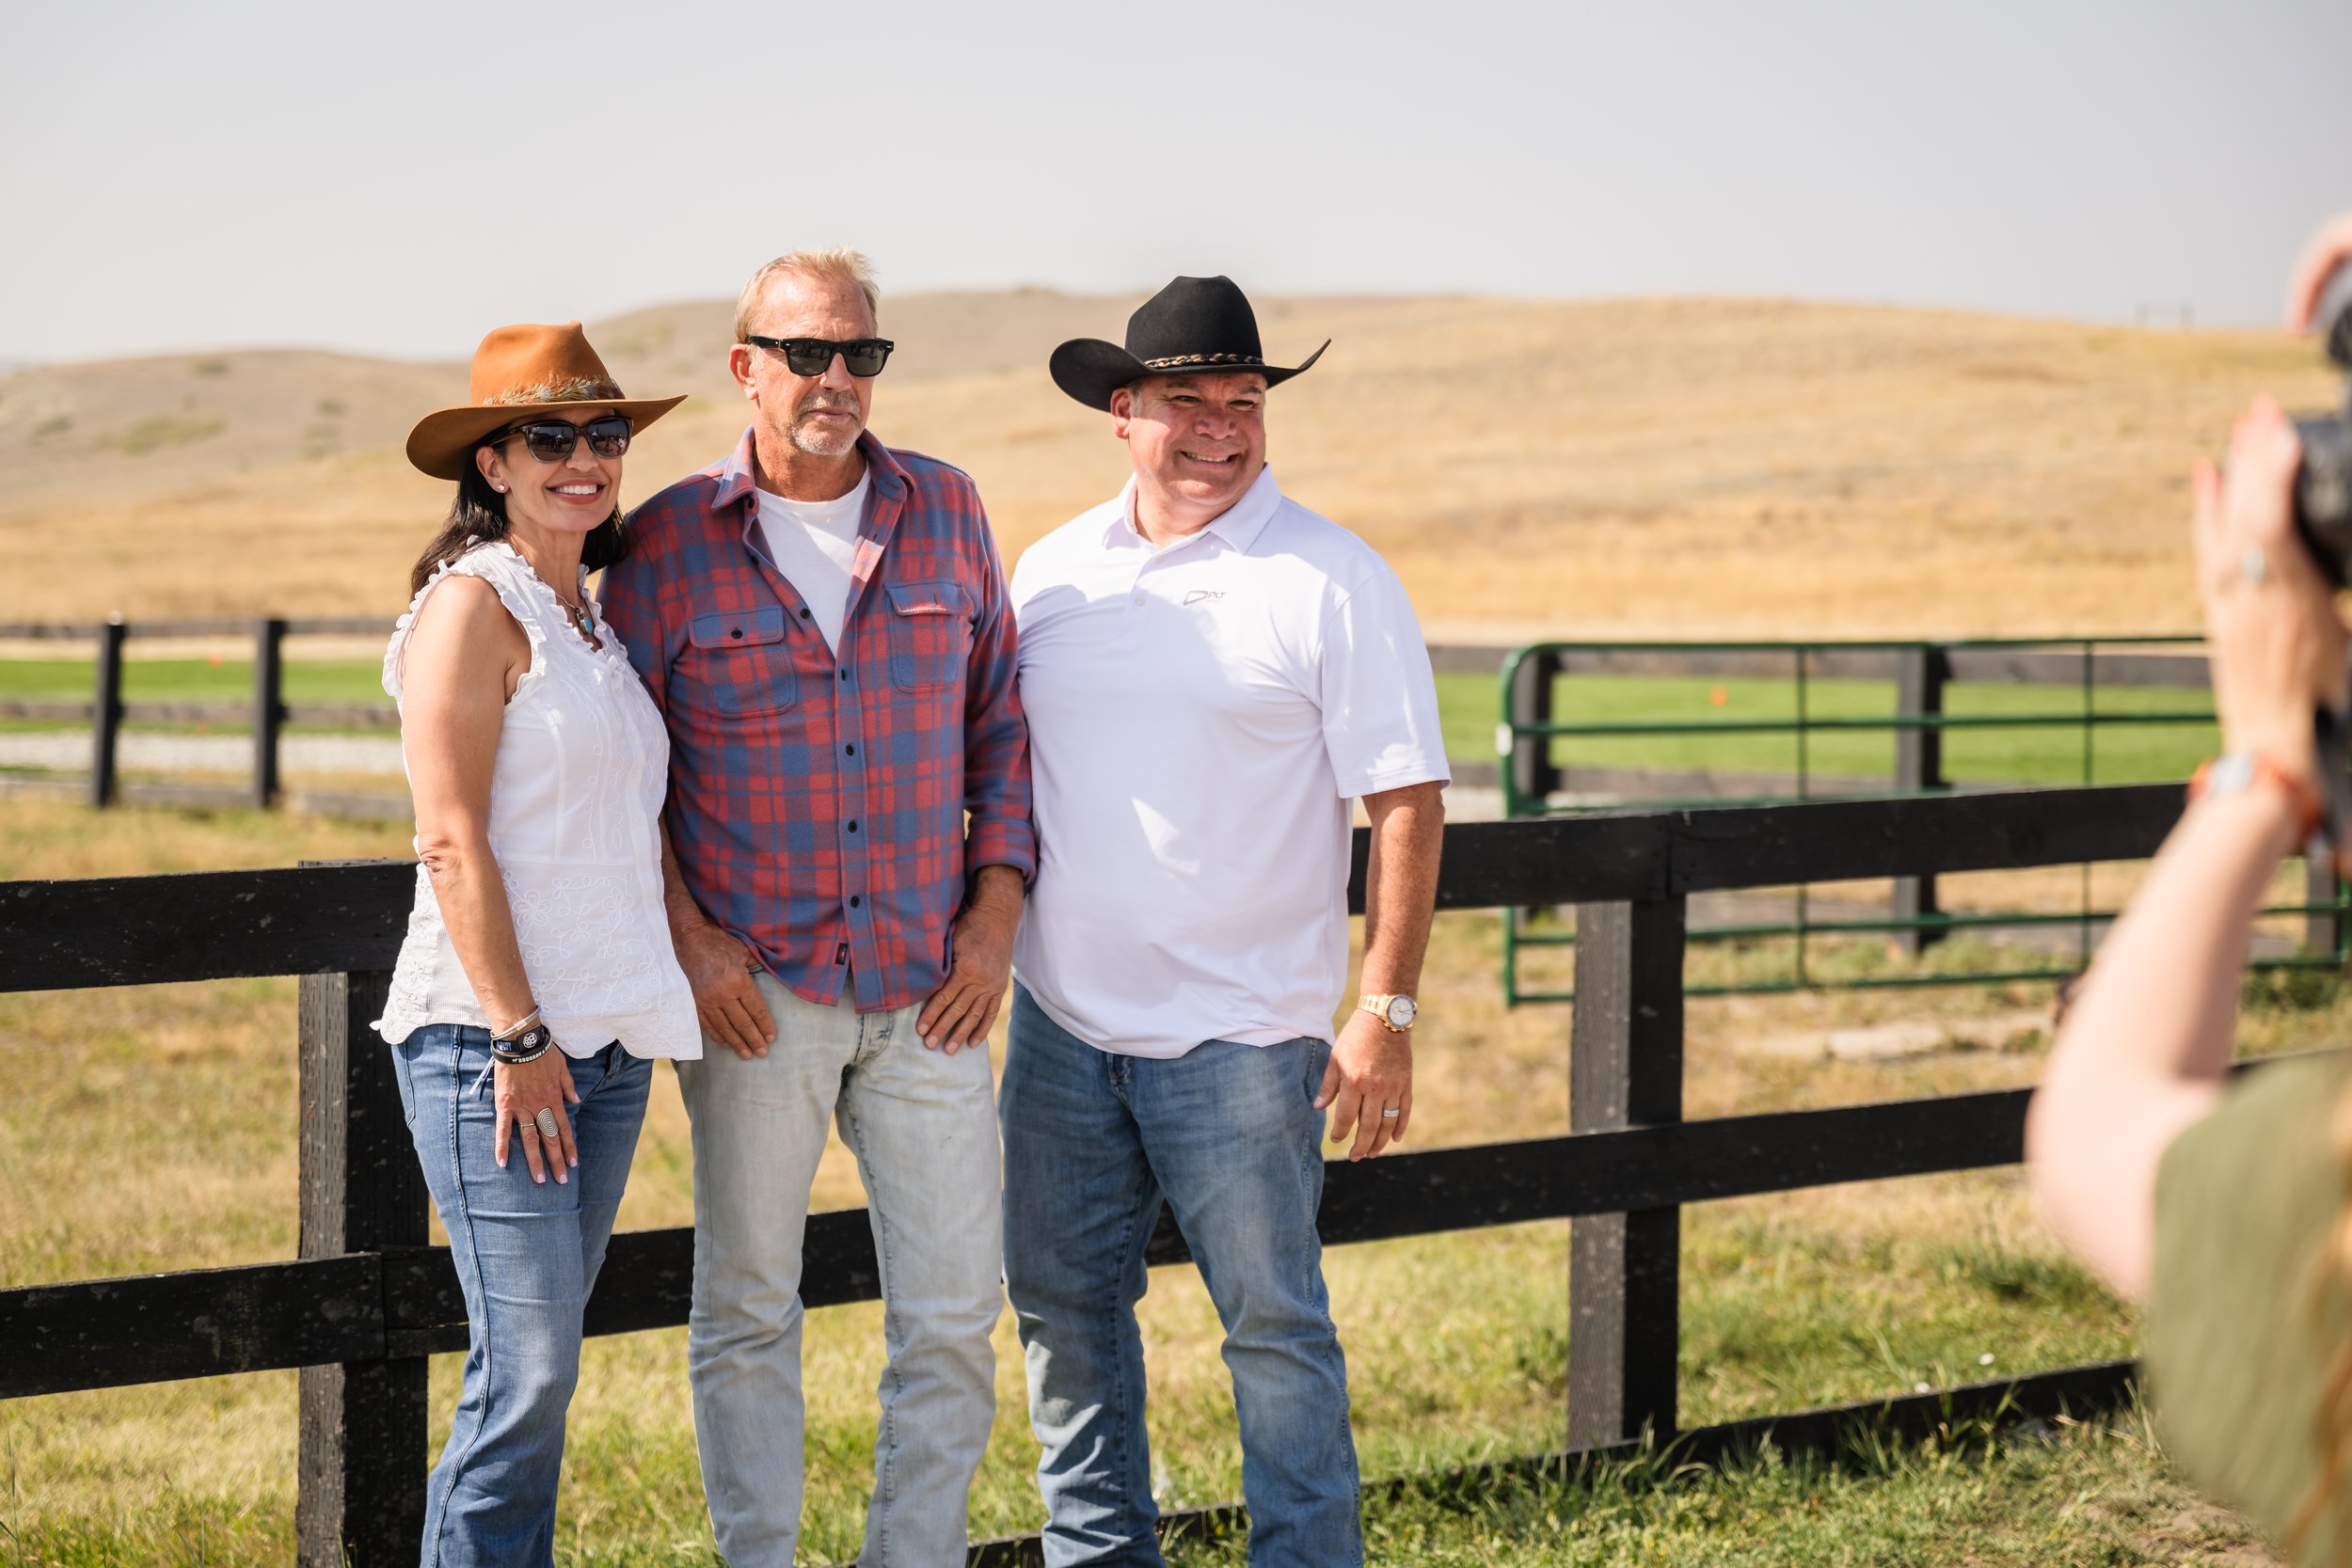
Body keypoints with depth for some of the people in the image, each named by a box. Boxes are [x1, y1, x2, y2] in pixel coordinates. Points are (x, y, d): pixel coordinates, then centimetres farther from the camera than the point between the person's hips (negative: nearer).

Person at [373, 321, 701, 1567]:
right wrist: (519, 1036, -16)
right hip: (490, 1039, -8)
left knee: (543, 1365, 9)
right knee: (527, 1369, -9)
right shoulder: (473, 604, -8)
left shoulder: (591, 617, 16)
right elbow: (452, 844, -13)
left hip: (605, 1033, 8)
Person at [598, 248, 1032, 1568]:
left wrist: (997, 909, 1)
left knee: (955, 1315, 2)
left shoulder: (948, 514, 5)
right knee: (747, 1310, 7)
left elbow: (1003, 724, 11)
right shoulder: (670, 541, -3)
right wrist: (684, 933, -8)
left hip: (928, 987, 2)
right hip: (755, 985, -2)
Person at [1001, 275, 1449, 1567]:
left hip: (1239, 1030, -5)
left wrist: (1388, 1010, -14)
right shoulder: (1054, 568, 9)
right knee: (1063, 1306, 13)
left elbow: (1406, 798, -9)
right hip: (1061, 1016, 5)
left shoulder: (1331, 580, -6)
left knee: (1273, 1323, 0)